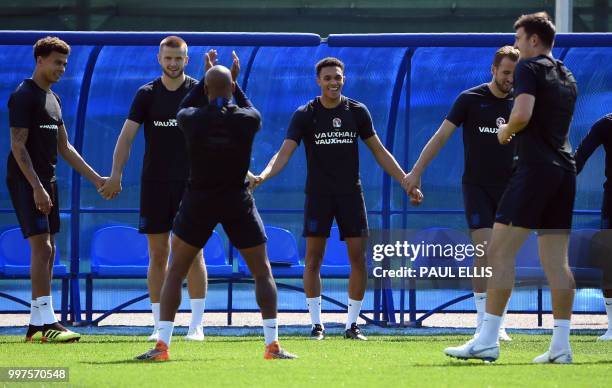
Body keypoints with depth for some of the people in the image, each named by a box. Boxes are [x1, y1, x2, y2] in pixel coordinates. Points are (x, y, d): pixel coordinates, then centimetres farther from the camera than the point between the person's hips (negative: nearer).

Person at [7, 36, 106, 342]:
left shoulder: (53, 99, 16)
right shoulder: (23, 96, -11)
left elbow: (64, 147, 22)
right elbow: (17, 145, -17)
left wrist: (95, 178, 18)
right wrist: (37, 187, -23)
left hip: (46, 182, 9)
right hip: (26, 181, -9)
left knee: (47, 252, 7)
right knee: (41, 246, -15)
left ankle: (36, 325, 10)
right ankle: (46, 321, -17)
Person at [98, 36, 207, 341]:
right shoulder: (147, 94, 3)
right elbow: (127, 135, -1)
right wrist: (116, 174, -11)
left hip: (191, 182, -1)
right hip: (154, 184, 1)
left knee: (193, 253, -4)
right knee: (158, 255, 3)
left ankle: (196, 325, 0)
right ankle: (160, 326, 8)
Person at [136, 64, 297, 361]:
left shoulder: (192, 119, -10)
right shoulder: (247, 120, -10)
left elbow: (182, 109, 15)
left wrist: (204, 80, 24)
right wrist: (236, 86, 25)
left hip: (199, 202, 0)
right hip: (238, 202, 0)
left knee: (175, 271, 10)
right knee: (262, 272, 11)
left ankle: (162, 345, 1)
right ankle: (272, 344, 1)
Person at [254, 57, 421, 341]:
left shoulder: (357, 112, 4)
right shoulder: (305, 115, -3)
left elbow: (379, 152, 9)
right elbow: (285, 152, -11)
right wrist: (262, 176, -29)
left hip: (350, 193, 2)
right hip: (318, 194, -2)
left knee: (358, 258, -2)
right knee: (313, 259, -4)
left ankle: (352, 325, 6)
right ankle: (316, 323, 4)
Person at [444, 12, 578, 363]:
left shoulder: (530, 68, -5)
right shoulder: (567, 77, 19)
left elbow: (522, 114, -19)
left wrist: (506, 131, -1)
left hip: (535, 168, -8)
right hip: (565, 170, 8)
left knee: (500, 252, -7)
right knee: (556, 260, 6)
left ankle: (487, 340, -11)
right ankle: (561, 345, 2)